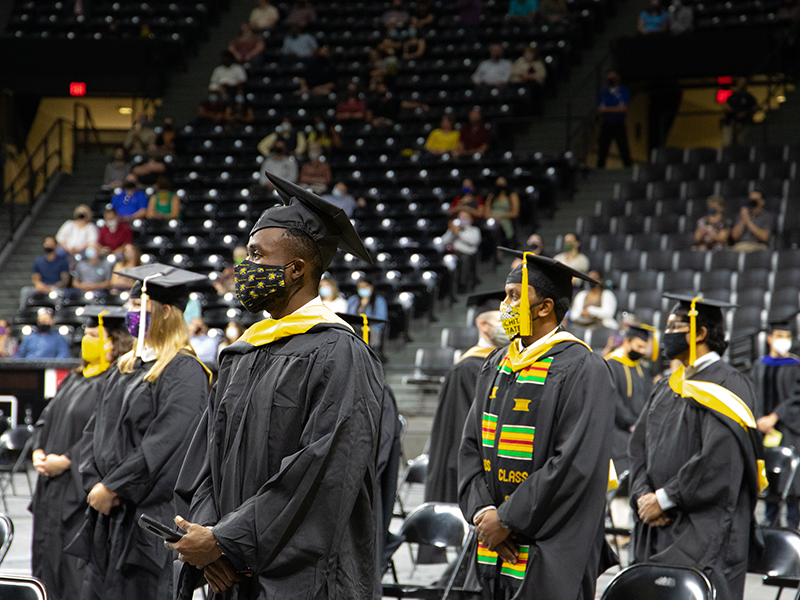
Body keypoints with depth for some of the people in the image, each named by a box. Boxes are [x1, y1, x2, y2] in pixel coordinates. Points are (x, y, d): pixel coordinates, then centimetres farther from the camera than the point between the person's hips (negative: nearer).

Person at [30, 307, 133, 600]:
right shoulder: (75, 379, 17)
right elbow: (47, 418, 20)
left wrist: (65, 461, -18)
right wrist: (39, 452, 2)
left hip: (84, 489, -9)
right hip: (53, 488, 9)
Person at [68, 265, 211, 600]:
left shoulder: (185, 371, -11)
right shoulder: (125, 367, 16)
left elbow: (166, 443, -18)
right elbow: (95, 430, 16)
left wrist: (113, 487, -15)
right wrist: (94, 482, -1)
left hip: (153, 511, -8)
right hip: (108, 511, 8)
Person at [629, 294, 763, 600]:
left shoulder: (727, 385, -9)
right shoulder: (667, 386, 17)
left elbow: (718, 460, -18)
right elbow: (639, 444, 15)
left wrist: (665, 498, -14)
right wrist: (643, 495, -2)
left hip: (705, 530, -8)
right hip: (657, 526, 8)